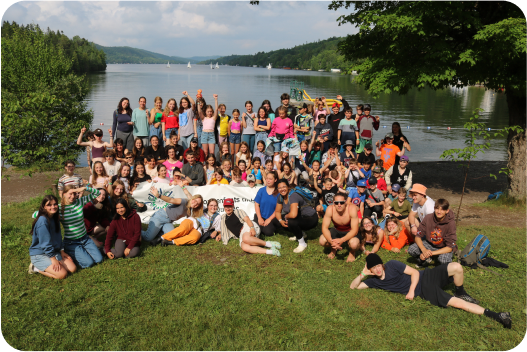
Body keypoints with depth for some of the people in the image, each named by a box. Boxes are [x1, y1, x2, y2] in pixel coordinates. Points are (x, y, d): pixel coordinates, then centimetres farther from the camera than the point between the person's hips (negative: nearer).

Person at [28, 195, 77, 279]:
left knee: (73, 269, -7)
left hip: (54, 252, 9)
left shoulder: (54, 218, 6)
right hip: (39, 255, -9)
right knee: (62, 274, -22)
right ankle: (36, 268, -1)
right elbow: (45, 243, -21)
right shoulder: (43, 221, -21)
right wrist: (53, 259, -18)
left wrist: (62, 252, 5)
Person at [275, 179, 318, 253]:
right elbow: (277, 211, 8)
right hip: (300, 218, 9)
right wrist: (280, 220, -11)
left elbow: (293, 214, -41)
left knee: (291, 221, -32)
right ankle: (301, 233, 18)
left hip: (311, 219, -9)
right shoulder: (281, 197, -3)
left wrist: (286, 216, -19)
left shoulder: (293, 196, -29)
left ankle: (302, 243, -10)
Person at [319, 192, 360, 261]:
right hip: (336, 230, 3)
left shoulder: (352, 209, -31)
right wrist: (331, 241, -39)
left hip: (350, 232, -3)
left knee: (353, 244, -37)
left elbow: (354, 230, -30)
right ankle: (333, 249, 12)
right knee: (322, 241, -24)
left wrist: (341, 240, -43)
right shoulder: (330, 209, -25)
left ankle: (352, 252, 3)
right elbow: (324, 228, -21)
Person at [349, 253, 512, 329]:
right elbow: (353, 286, 1)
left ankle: (461, 293, 1)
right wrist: (362, 274, -15)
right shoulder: (374, 281, 2)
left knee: (456, 267, -27)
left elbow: (414, 272, -8)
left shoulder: (391, 265, -8)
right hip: (424, 292, 1)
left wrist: (411, 290, -19)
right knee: (457, 303, -18)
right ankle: (494, 316, -9)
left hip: (425, 278, -1)